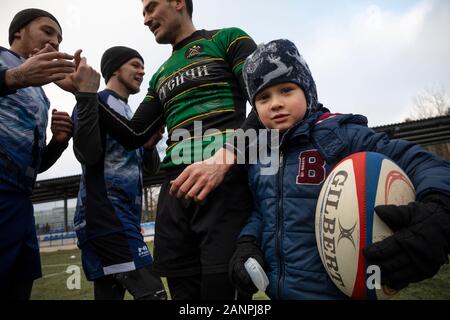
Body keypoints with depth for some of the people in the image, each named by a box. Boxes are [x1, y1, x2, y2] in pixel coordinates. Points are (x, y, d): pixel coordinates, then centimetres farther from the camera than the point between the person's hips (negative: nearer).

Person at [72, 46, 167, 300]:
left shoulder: (133, 116, 24)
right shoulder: (98, 102, -1)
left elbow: (151, 168, 20)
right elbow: (88, 154, -17)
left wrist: (150, 145, -1)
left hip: (127, 215, 9)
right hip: (106, 213, -9)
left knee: (110, 294, 12)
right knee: (152, 292, -16)